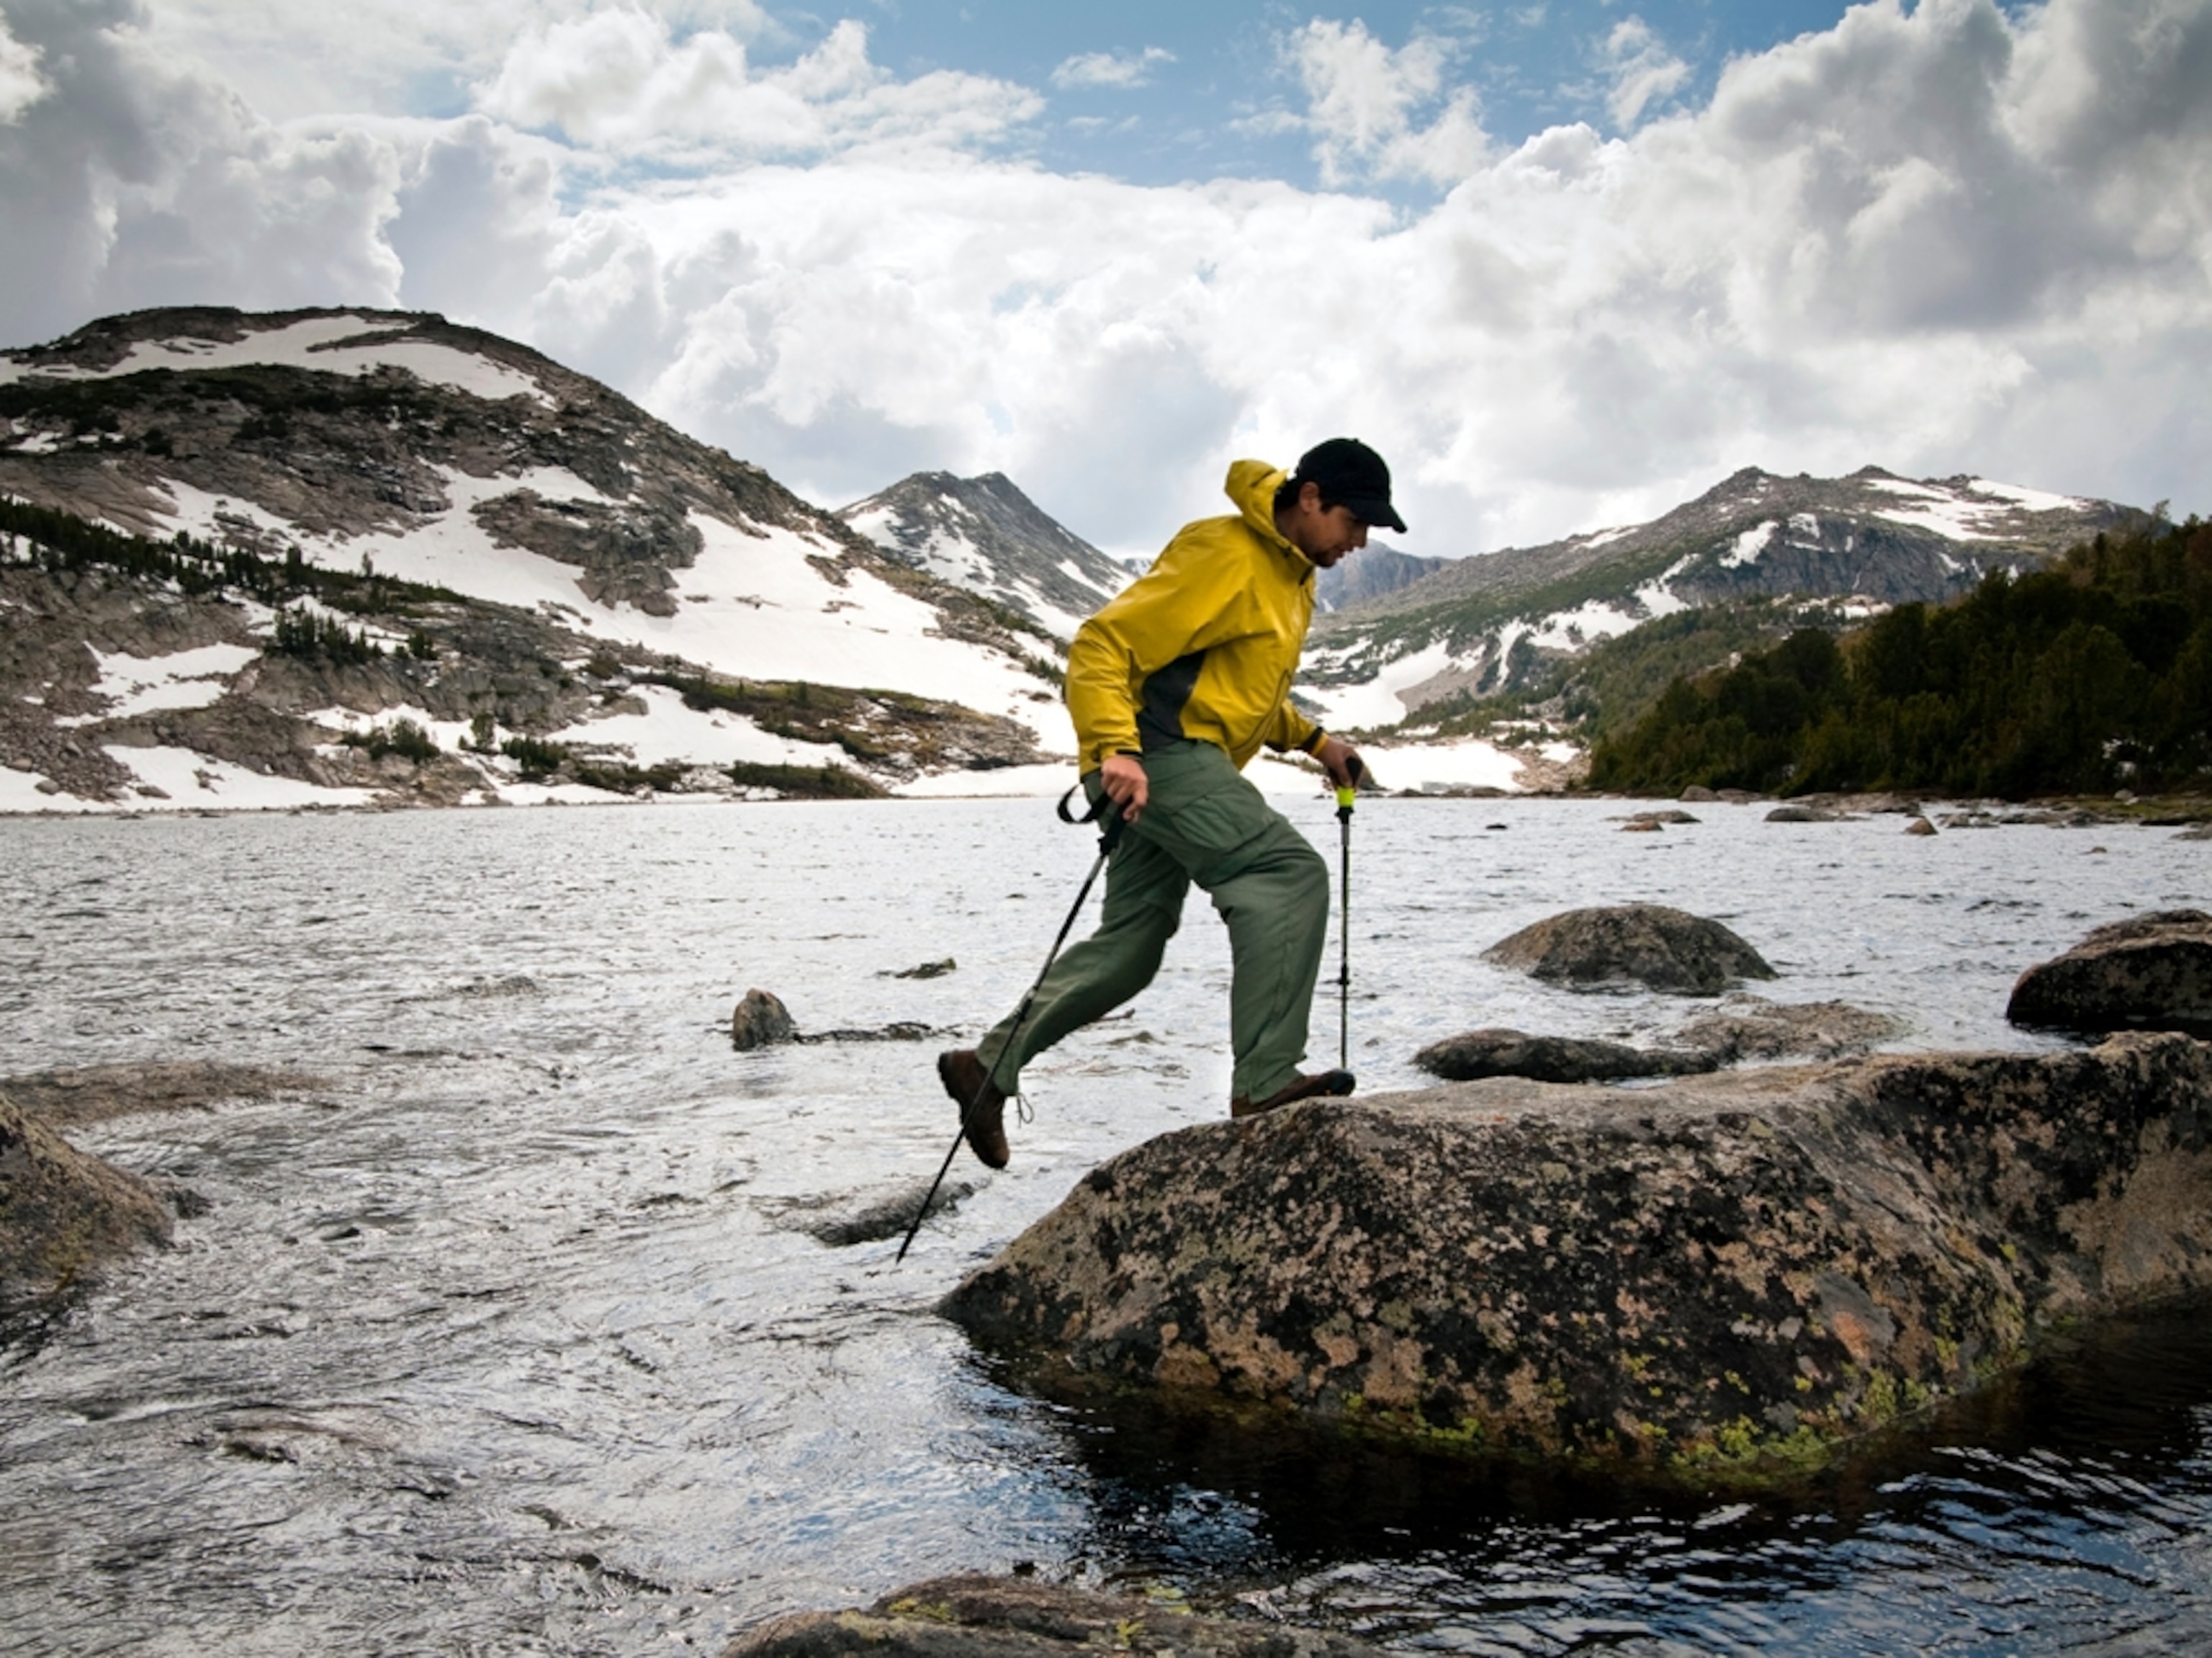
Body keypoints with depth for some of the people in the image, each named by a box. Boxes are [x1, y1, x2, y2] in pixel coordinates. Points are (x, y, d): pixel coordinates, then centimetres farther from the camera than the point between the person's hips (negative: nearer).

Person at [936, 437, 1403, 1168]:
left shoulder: (1292, 575, 19)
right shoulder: (1224, 556, -14)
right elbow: (1103, 644, -19)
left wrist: (1313, 740, 15)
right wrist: (1114, 748, -32)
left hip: (1183, 762, 10)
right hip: (1158, 752, -10)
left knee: (1131, 947, 10)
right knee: (1289, 873, -21)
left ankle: (988, 1068, 17)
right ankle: (1265, 1081, -22)